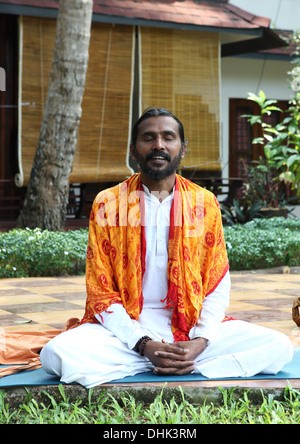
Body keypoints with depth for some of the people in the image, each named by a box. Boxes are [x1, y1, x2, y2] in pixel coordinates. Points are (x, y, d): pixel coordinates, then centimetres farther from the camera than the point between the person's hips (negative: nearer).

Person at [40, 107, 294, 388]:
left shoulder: (205, 202, 5)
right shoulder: (107, 203, 0)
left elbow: (218, 286, 4)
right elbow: (100, 293, -3)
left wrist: (200, 342, -15)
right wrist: (143, 345, -17)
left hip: (191, 329, 1)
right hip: (126, 329, 0)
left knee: (279, 348, -18)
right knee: (56, 353, -30)